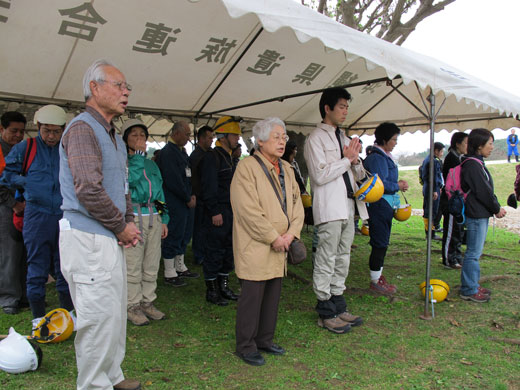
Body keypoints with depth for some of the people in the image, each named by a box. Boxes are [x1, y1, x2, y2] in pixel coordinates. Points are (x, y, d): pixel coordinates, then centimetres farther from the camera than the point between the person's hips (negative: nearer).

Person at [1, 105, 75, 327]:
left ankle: (67, 313, 21)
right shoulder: (24, 148, 4)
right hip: (36, 215, -1)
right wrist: (29, 184, -2)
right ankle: (38, 317, 15)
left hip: (65, 215, 2)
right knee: (37, 265, 3)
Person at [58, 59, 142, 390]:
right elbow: (89, 190, -24)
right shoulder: (82, 129, -14)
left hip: (111, 239, 10)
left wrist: (129, 221, 6)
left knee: (116, 311, 18)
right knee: (99, 316, -1)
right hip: (88, 239, -10)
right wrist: (121, 226, -13)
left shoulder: (114, 136, 17)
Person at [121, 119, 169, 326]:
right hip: (132, 216, -6)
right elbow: (130, 179, -19)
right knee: (132, 266, -2)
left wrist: (164, 219, 16)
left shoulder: (151, 164, 20)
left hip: (153, 216, 6)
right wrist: (139, 154, -12)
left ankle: (147, 302, 21)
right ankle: (132, 305, 10)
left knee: (151, 265, 9)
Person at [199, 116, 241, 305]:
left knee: (228, 250, 15)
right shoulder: (212, 157, -12)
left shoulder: (230, 158, 18)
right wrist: (215, 212, -20)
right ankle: (211, 291, 11)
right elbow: (208, 188, -18)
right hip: (217, 214, -9)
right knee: (214, 252, 0)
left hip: (231, 213, 9)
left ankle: (223, 286, 27)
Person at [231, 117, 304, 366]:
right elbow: (248, 211, -19)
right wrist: (273, 237, -16)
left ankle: (265, 340, 31)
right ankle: (246, 347, 16)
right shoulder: (247, 167, -12)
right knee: (252, 296, 0)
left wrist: (291, 233, -3)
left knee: (273, 294, 15)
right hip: (255, 246, -8)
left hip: (279, 245, 8)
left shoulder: (286, 169, 13)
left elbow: (296, 202, 12)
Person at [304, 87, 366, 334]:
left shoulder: (343, 138, 19)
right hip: (329, 208, -8)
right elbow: (320, 175, -17)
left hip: (348, 206, 9)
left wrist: (355, 160, -1)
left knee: (342, 259, 14)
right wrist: (346, 159, -10)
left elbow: (358, 175, 20)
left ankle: (338, 306, 25)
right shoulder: (316, 138, -6)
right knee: (326, 262, -2)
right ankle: (325, 313, 9)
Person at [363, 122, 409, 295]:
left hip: (386, 206, 11)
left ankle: (378, 277, 27)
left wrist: (397, 184, 4)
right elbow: (379, 184, -22)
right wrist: (398, 186, -10)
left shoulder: (384, 156, 16)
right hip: (379, 206, -11)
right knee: (380, 243, -3)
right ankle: (375, 281, 7)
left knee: (382, 243, 16)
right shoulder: (377, 158, -16)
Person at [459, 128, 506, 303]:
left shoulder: (477, 163, 15)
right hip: (477, 214, -11)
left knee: (475, 252, 16)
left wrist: (496, 207, 8)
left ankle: (473, 285, 27)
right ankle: (469, 290, 5)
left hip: (481, 214, 11)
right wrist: (497, 209, -5)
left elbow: (487, 189, 17)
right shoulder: (472, 165, -17)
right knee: (474, 253, -4)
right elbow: (483, 192, -17)